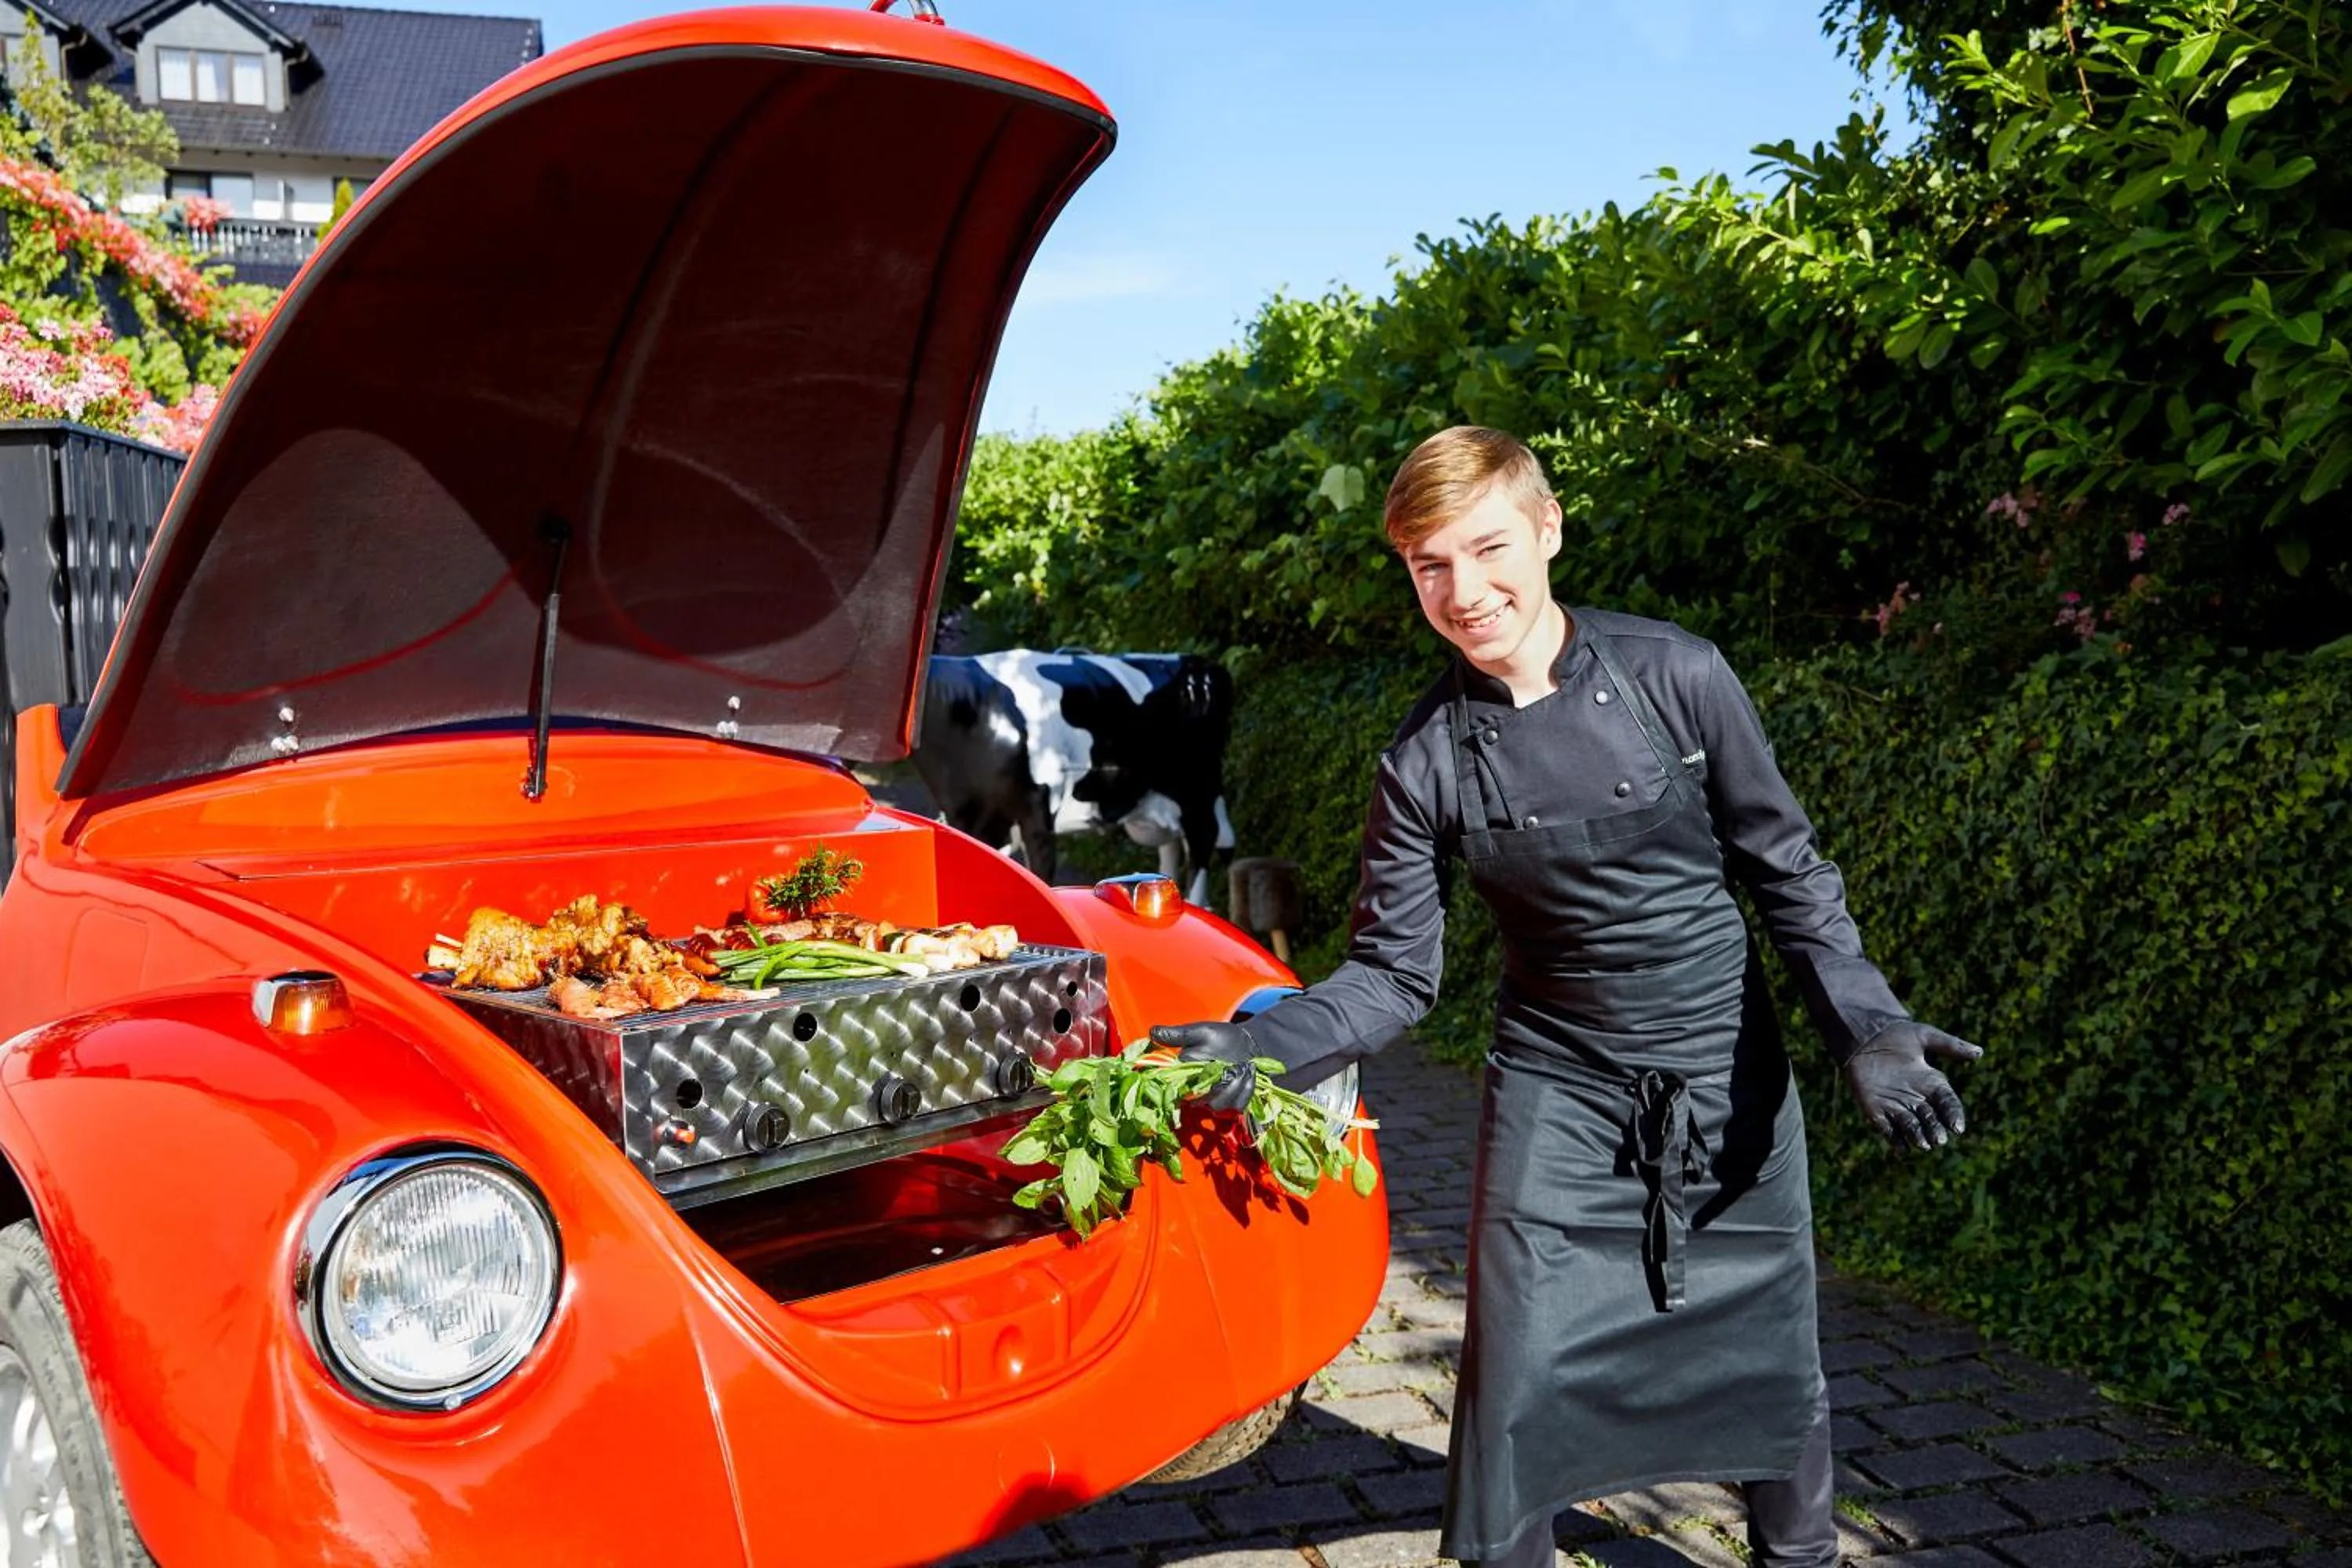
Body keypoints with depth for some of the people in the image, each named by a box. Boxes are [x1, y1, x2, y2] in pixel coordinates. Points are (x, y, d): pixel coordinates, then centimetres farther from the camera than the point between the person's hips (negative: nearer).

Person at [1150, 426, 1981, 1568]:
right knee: (1515, 1388, -2)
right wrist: (1265, 1046, -22)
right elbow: (1392, 972, -5)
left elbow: (1787, 873, -2)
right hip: (1557, 1090, 0)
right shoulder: (1426, 759, -8)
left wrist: (1862, 1024, -13)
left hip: (1731, 1080, 1)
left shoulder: (1676, 679, -11)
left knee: (1773, 1365, 15)